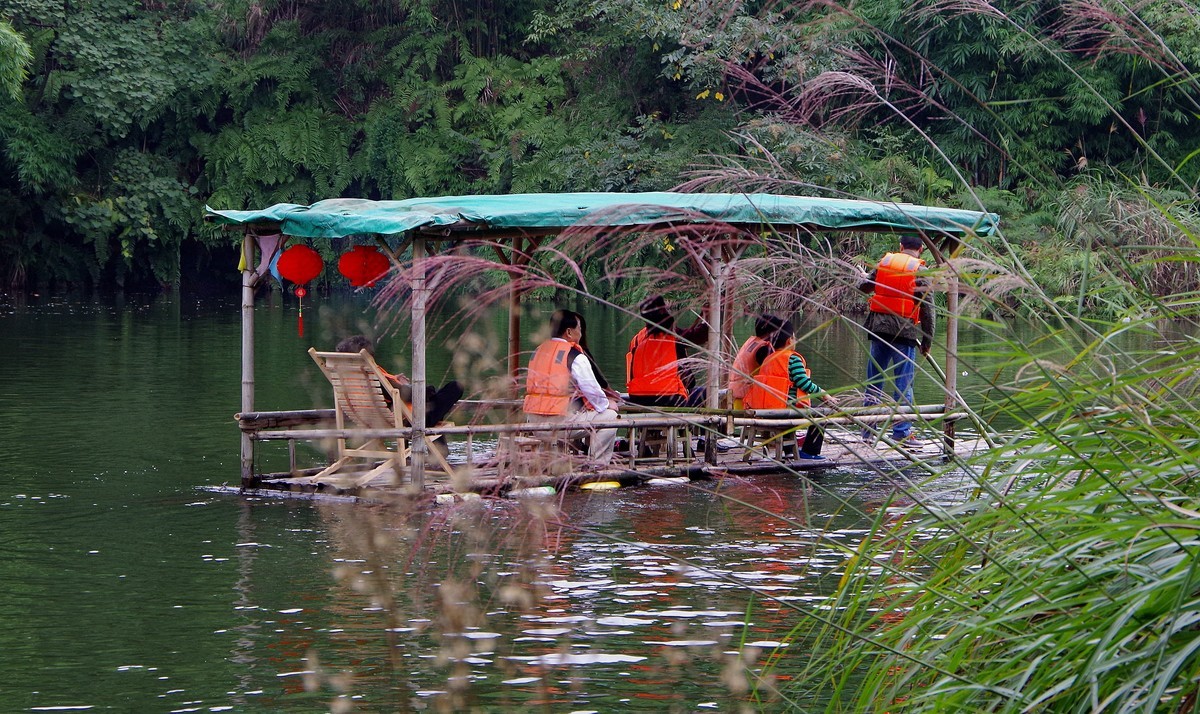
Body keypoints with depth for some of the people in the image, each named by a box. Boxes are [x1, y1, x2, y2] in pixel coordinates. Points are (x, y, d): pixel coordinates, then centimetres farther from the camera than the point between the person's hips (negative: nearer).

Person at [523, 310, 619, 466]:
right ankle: (598, 464, 3)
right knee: (609, 416, 5)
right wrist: (606, 404, 15)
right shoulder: (575, 356, -10)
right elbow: (592, 390, -7)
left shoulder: (539, 351, 15)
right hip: (561, 421, -8)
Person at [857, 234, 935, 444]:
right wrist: (927, 340, 3)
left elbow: (863, 286, 19)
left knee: (874, 379, 10)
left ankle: (868, 429, 13)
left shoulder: (885, 261, 9)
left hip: (878, 326, 3)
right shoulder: (920, 271, -1)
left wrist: (872, 282, 42)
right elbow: (926, 308, -4)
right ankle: (902, 431, -2)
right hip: (905, 330, -3)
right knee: (903, 383, 0)